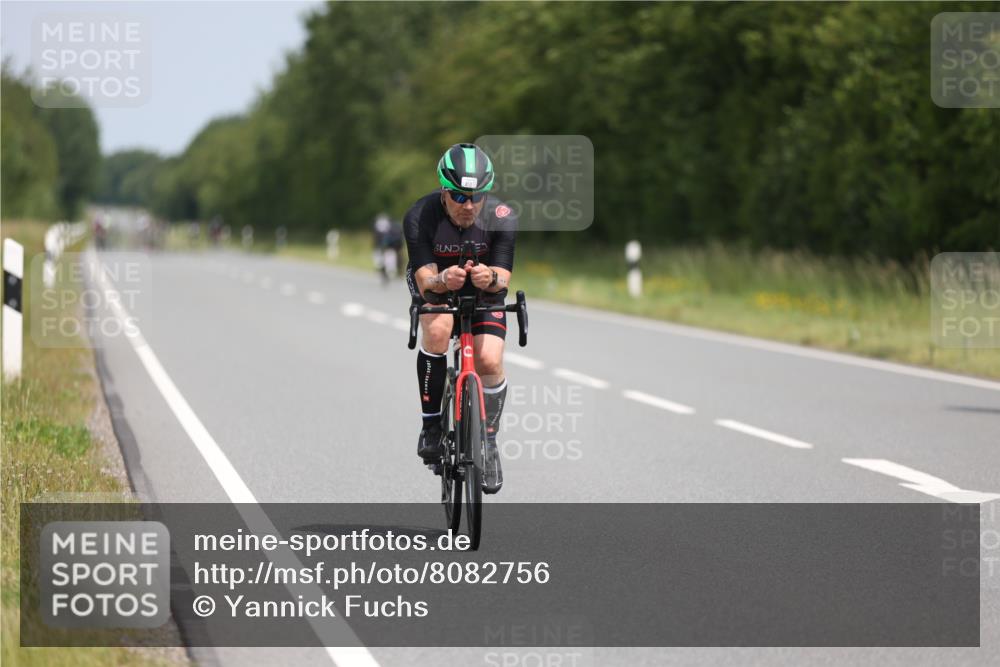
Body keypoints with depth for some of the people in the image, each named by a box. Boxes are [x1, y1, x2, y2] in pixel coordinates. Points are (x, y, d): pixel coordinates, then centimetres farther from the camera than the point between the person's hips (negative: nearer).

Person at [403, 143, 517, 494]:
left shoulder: (502, 218, -28)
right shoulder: (420, 218, -31)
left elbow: (503, 280, -28)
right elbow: (425, 284, -33)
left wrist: (491, 278, -52)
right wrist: (442, 281, -57)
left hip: (484, 291, 1)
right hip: (435, 283, -1)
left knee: (489, 360, -19)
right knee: (437, 329, -33)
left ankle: (488, 443, 6)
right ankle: (431, 425, -18)